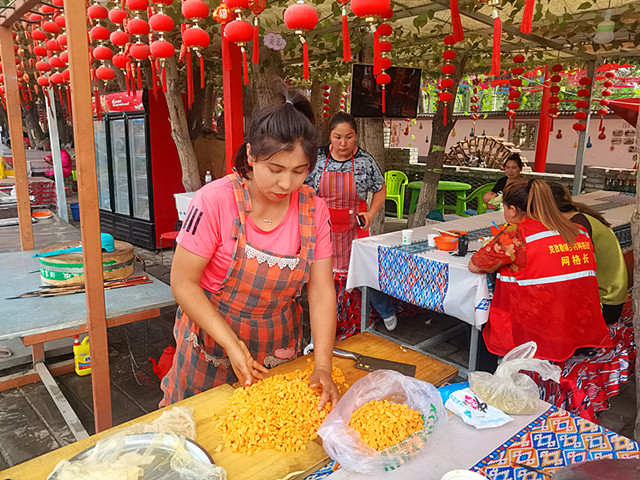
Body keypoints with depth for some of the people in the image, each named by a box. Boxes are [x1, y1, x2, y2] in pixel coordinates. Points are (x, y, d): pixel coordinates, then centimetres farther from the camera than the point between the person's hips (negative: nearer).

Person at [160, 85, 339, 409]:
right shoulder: (215, 200, -21)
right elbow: (183, 283, -16)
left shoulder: (313, 209, -10)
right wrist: (231, 343, -23)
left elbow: (321, 292, -9)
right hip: (212, 349, -2)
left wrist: (323, 366, -17)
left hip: (279, 350, 3)